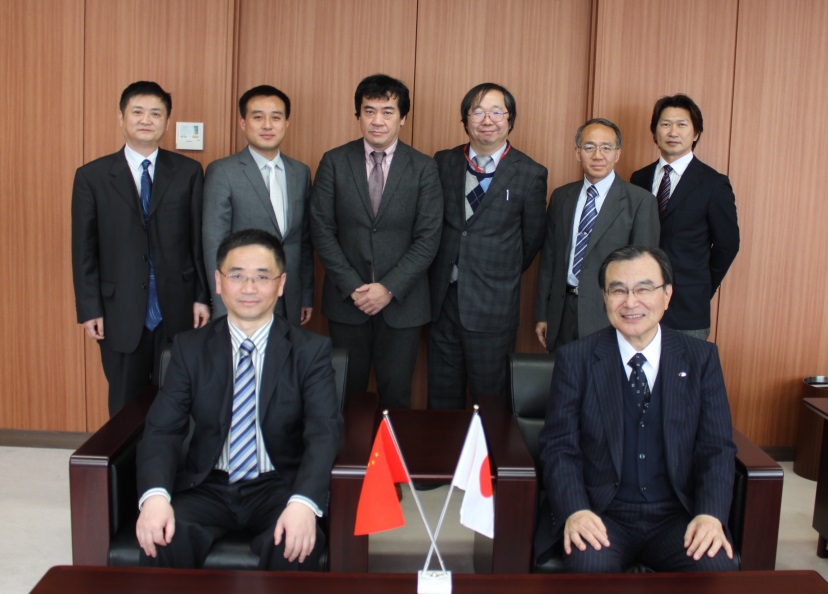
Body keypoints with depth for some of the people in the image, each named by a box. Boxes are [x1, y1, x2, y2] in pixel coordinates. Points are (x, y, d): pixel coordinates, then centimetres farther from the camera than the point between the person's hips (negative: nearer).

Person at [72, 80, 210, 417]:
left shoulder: (188, 172, 3)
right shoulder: (92, 176, 2)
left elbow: (200, 239, 3)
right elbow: (84, 249, 2)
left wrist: (203, 297, 0)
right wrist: (89, 310, -2)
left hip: (178, 310, 0)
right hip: (121, 313, 0)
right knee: (126, 406, 12)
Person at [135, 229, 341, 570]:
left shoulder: (311, 350, 0)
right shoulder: (189, 348, 6)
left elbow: (324, 432, -12)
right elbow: (162, 429, -2)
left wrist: (303, 502, -31)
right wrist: (155, 496, -23)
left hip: (279, 487, -1)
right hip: (208, 487, 2)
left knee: (295, 543, -32)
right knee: (160, 538, -29)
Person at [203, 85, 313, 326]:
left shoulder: (301, 172, 9)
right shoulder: (221, 172, -6)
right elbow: (214, 245, -9)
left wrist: (307, 296, 12)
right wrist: (223, 311, -12)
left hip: (290, 305, 4)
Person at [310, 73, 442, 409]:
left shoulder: (423, 168, 0)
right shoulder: (334, 163, 1)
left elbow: (428, 237, -4)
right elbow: (322, 230, -2)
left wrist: (390, 288, -13)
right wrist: (352, 287, -10)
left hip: (402, 301, 0)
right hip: (346, 300, 1)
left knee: (396, 394, 6)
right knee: (347, 394, 9)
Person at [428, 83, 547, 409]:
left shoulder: (530, 174, -4)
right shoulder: (443, 162, 5)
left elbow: (531, 239, 3)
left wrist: (502, 277, 9)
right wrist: (443, 275, 8)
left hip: (493, 306, -3)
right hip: (443, 299, 3)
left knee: (489, 396, 8)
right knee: (442, 395, 13)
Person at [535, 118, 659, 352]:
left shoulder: (640, 201, -6)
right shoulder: (561, 197, 8)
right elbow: (548, 257, 11)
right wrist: (542, 315, 10)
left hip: (609, 315, -4)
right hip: (563, 314, 4)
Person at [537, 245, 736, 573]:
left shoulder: (701, 358, 5)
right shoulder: (574, 359, 0)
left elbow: (717, 447, 2)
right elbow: (559, 447, -4)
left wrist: (711, 515, -15)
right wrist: (575, 510, -21)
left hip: (677, 518, 2)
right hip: (602, 517, -2)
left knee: (717, 566, -25)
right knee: (589, 565, -31)